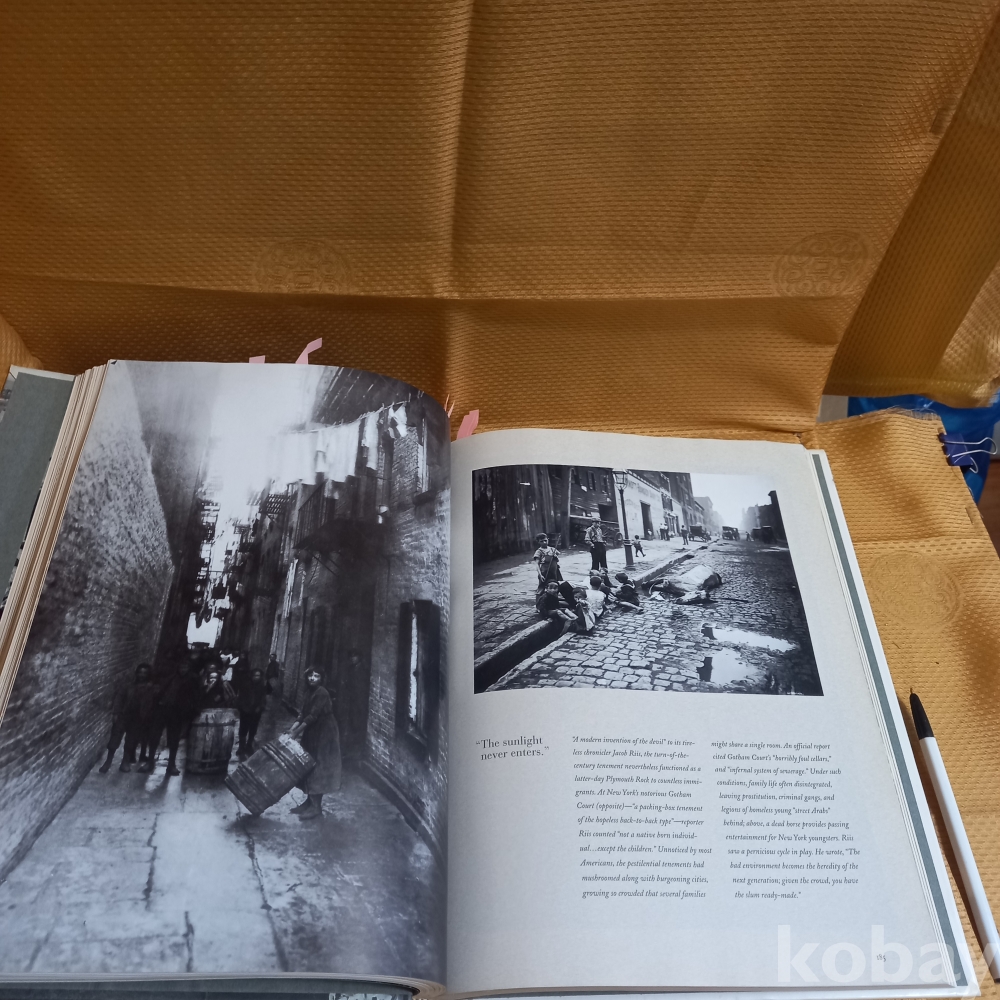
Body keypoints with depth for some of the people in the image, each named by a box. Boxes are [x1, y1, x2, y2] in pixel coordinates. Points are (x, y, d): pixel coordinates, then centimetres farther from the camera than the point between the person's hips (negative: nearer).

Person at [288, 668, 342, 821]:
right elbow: (304, 715, 11)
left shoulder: (322, 693, -18)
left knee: (318, 769, -6)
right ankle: (309, 802, 23)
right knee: (310, 768, 13)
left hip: (323, 735, -9)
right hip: (313, 734, 9)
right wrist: (292, 729, -1)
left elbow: (313, 716, -23)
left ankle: (316, 808, -2)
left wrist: (296, 732, -22)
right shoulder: (311, 694, 11)